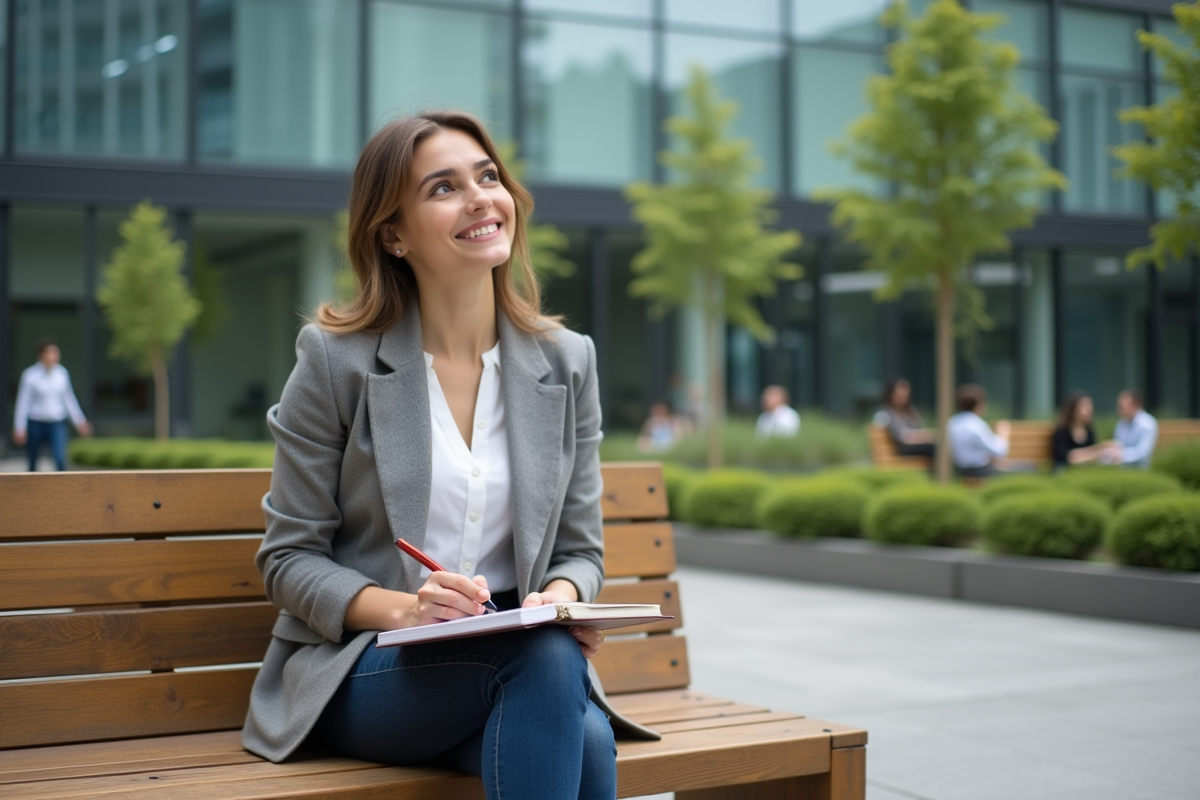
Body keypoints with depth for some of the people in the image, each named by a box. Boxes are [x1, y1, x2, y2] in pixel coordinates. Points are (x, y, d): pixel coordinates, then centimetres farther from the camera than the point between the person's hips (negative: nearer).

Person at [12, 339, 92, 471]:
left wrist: (79, 421, 13)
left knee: (60, 458, -16)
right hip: (36, 424, -2)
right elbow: (23, 402, -7)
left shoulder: (62, 372, 1)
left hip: (57, 424, 2)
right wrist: (19, 428, -9)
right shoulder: (30, 374, -10)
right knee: (33, 462, 11)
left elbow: (69, 398, 11)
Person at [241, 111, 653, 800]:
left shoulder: (567, 361, 7)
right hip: (363, 673, -3)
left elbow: (579, 549, 10)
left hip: (519, 657, 3)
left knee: (586, 738, -33)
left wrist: (560, 596, -14)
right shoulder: (335, 359, -3)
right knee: (547, 657, -34)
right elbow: (290, 558, -1)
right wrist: (404, 610, -20)